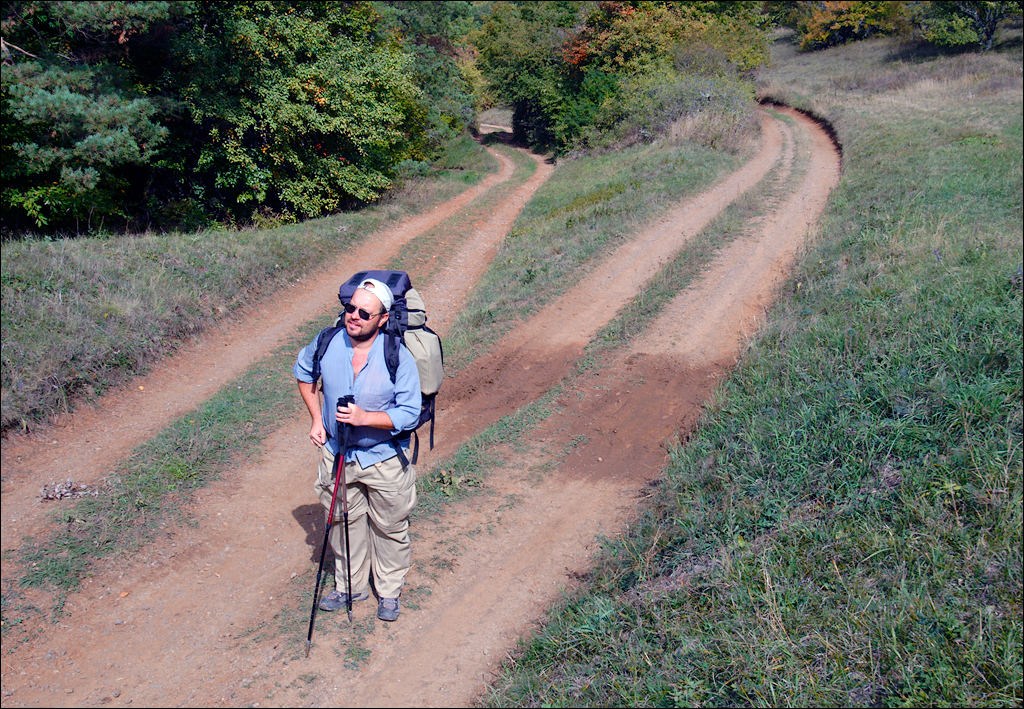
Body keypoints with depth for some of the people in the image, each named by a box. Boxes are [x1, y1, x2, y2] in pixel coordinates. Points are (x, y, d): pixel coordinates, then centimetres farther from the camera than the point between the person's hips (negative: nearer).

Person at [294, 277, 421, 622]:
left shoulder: (398, 357, -22)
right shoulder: (327, 344, -12)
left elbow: (409, 413, -18)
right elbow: (304, 373, 10)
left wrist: (364, 417, -31)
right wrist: (316, 420, 4)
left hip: (384, 458, -3)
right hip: (337, 454, 3)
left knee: (389, 527, 14)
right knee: (345, 521, 20)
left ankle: (389, 591, 36)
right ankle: (350, 586, 41)